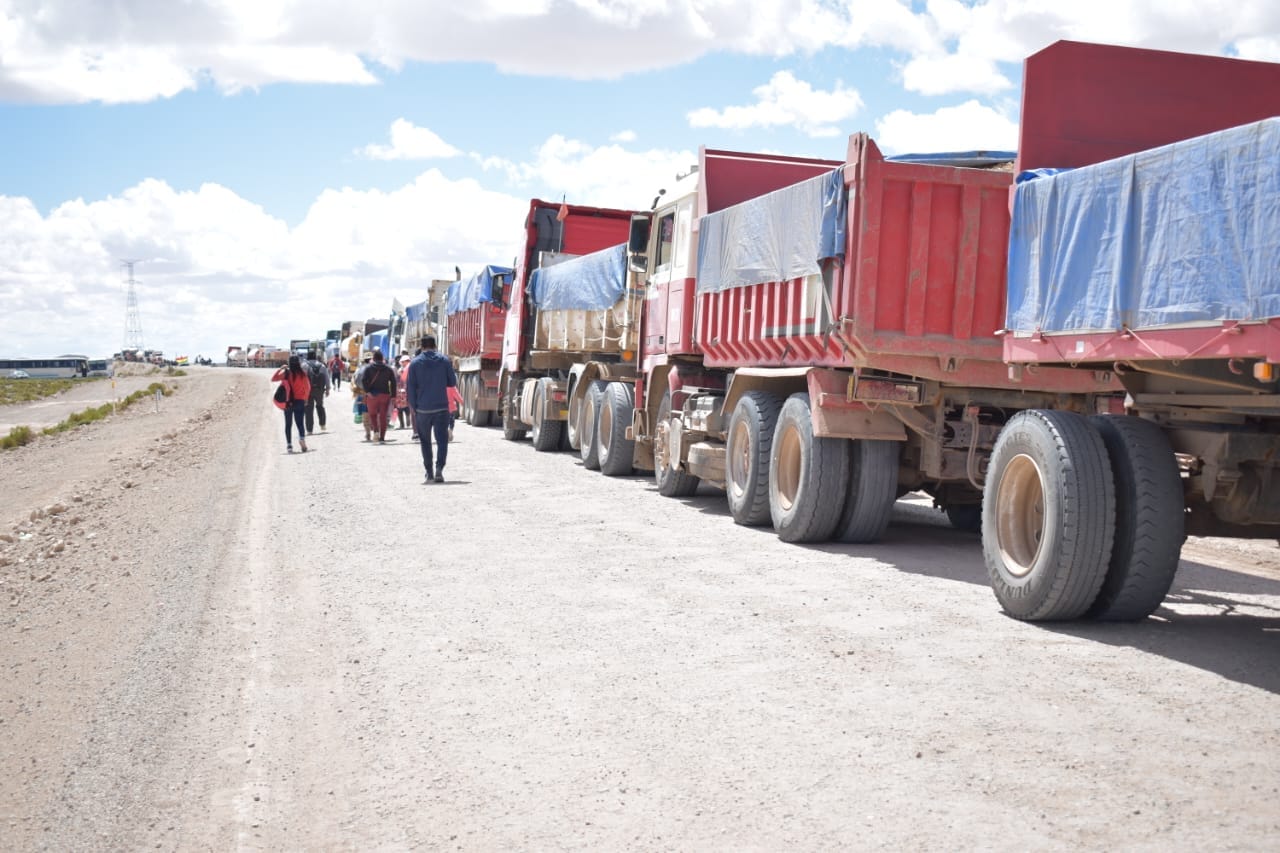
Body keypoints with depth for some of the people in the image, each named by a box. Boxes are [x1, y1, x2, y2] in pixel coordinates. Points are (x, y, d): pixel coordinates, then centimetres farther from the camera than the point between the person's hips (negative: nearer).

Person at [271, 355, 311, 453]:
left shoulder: (286, 373, -8)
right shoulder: (303, 373, -3)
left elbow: (273, 379, -5)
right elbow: (308, 387, 2)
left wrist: (281, 368, 0)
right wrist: (305, 399, 15)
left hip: (289, 402, -1)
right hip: (300, 401, 1)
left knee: (288, 424, 8)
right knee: (300, 422, 8)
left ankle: (289, 445, 4)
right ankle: (302, 437, -21)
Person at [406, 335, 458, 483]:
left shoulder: (415, 363, 0)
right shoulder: (445, 361, 2)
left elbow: (411, 388, -1)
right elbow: (452, 382, 8)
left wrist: (414, 409, 4)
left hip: (422, 409, 0)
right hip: (441, 408, 0)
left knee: (425, 442, 12)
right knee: (442, 440, -1)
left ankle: (429, 473, 14)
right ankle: (439, 468, -21)